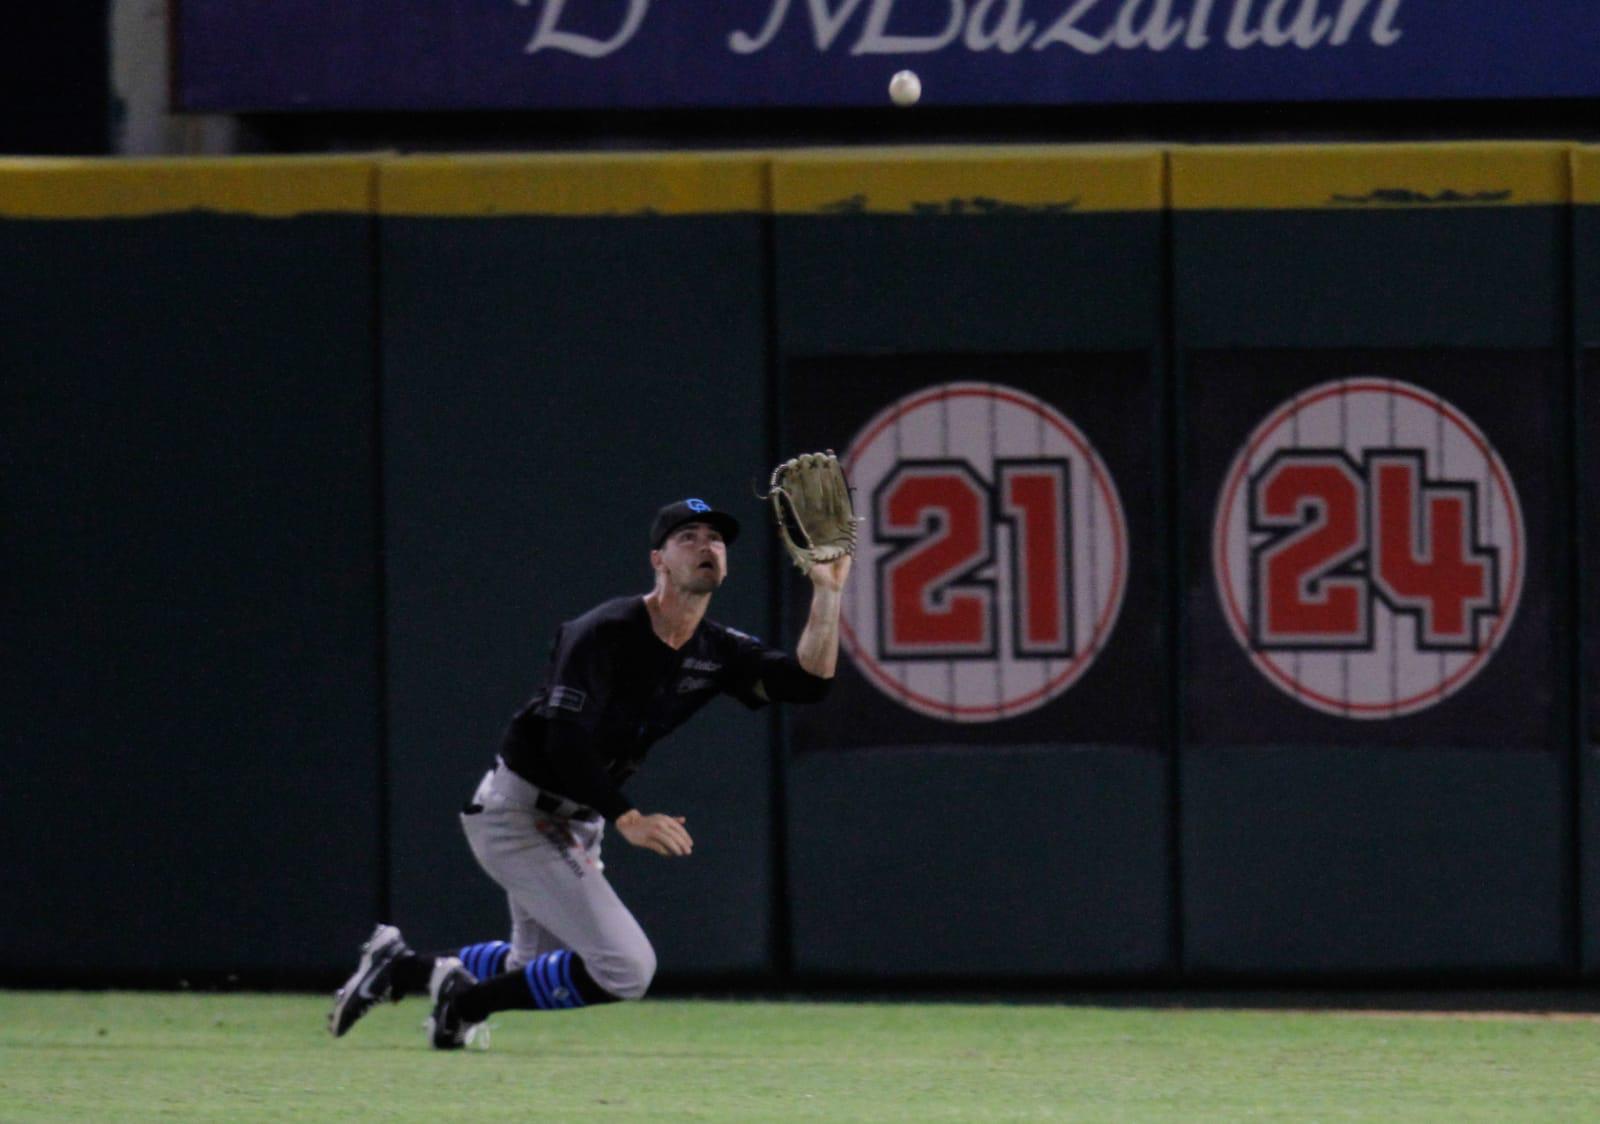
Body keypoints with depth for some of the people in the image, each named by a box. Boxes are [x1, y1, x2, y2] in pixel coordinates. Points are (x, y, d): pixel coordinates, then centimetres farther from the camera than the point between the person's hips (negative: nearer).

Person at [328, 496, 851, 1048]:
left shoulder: (716, 651, 0)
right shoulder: (607, 632, -21)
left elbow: (809, 681, -11)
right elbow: (565, 742, -29)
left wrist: (827, 593, -22)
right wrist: (629, 820, -36)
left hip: (576, 822, 9)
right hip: (519, 811, -9)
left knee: (538, 971, 23)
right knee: (627, 966, -18)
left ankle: (401, 967, 35)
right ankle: (467, 999, -5)